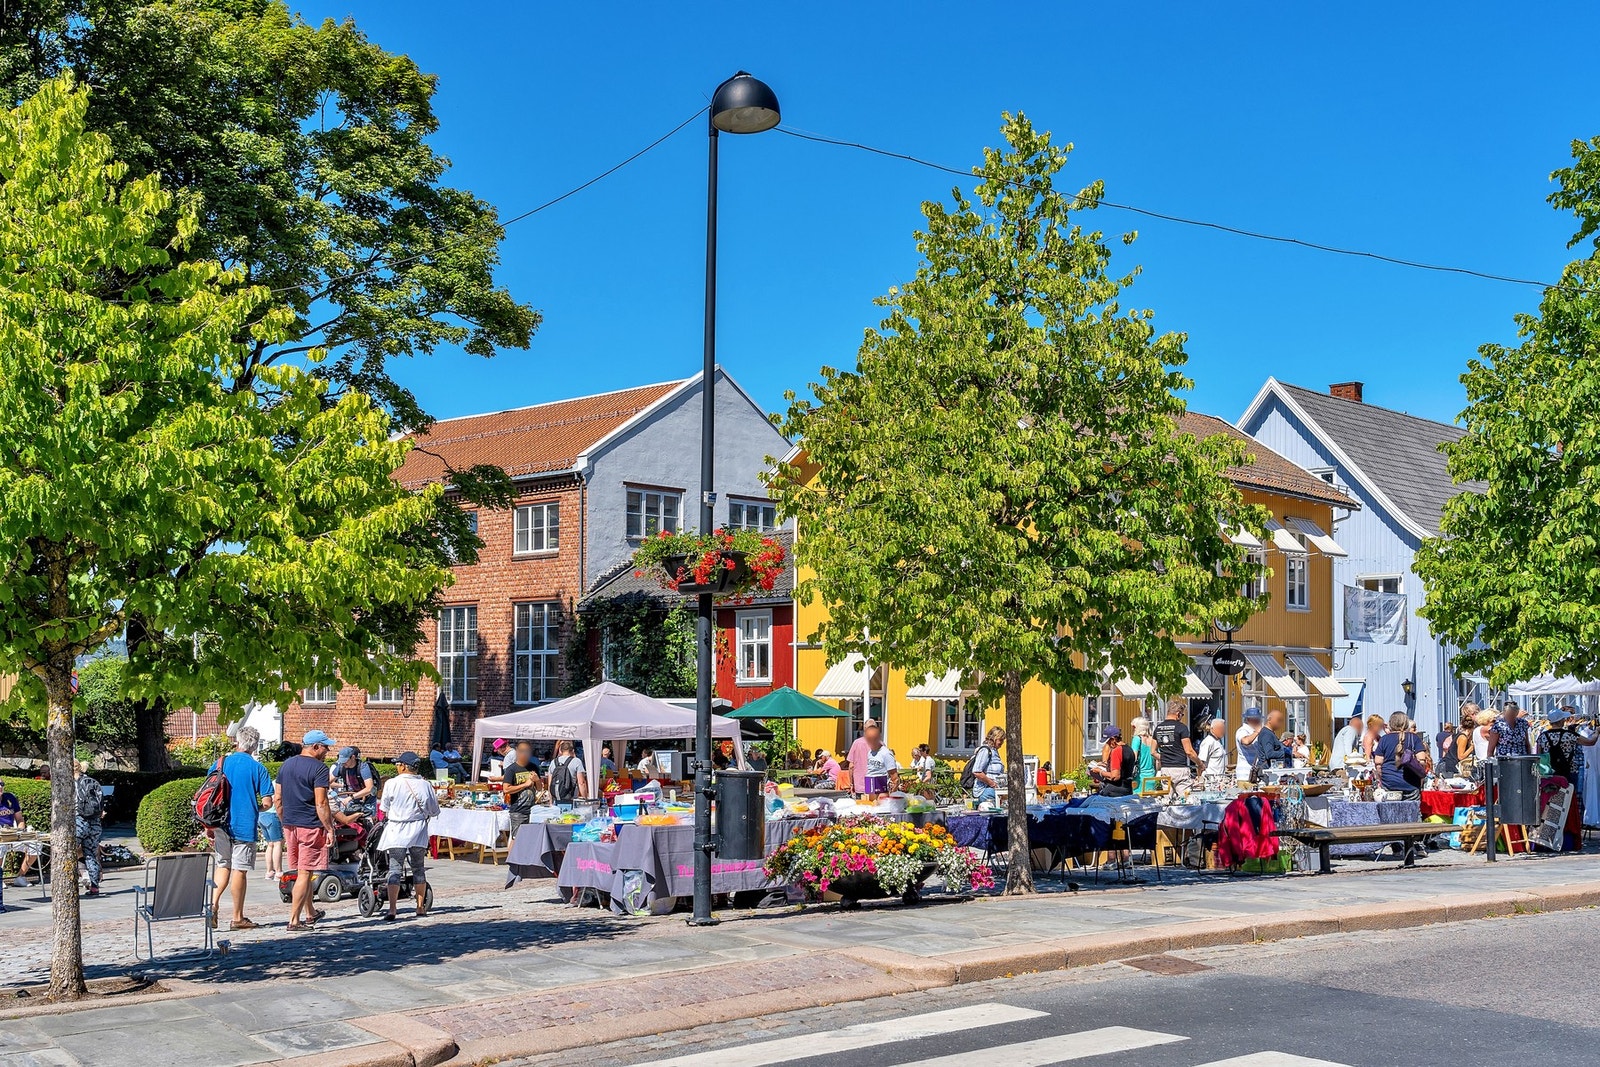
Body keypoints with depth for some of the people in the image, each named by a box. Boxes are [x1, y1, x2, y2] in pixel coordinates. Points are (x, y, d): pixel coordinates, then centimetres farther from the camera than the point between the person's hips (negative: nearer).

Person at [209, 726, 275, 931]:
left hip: (221, 824, 3)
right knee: (239, 870, 4)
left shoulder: (221, 763, 3)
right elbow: (267, 802, -9)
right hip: (244, 825, -3)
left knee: (223, 866, 17)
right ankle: (238, 918, 11)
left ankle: (214, 904, -3)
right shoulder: (257, 768, -6)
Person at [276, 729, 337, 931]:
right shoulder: (319, 768, -12)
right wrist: (329, 829, -11)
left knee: (302, 872, 19)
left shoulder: (286, 765, 11)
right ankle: (294, 920, -4)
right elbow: (321, 803, -17)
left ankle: (310, 914, 31)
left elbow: (277, 799, 13)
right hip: (311, 827, -7)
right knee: (305, 874, -3)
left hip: (290, 826, 7)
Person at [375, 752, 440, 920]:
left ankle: (392, 910, -11)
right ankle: (420, 908, 20)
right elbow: (434, 811, 5)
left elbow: (385, 808, 2)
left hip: (396, 831, -2)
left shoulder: (391, 784, -10)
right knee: (418, 868, 15)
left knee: (395, 869, -2)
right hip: (418, 831, 2)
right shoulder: (425, 785, -3)